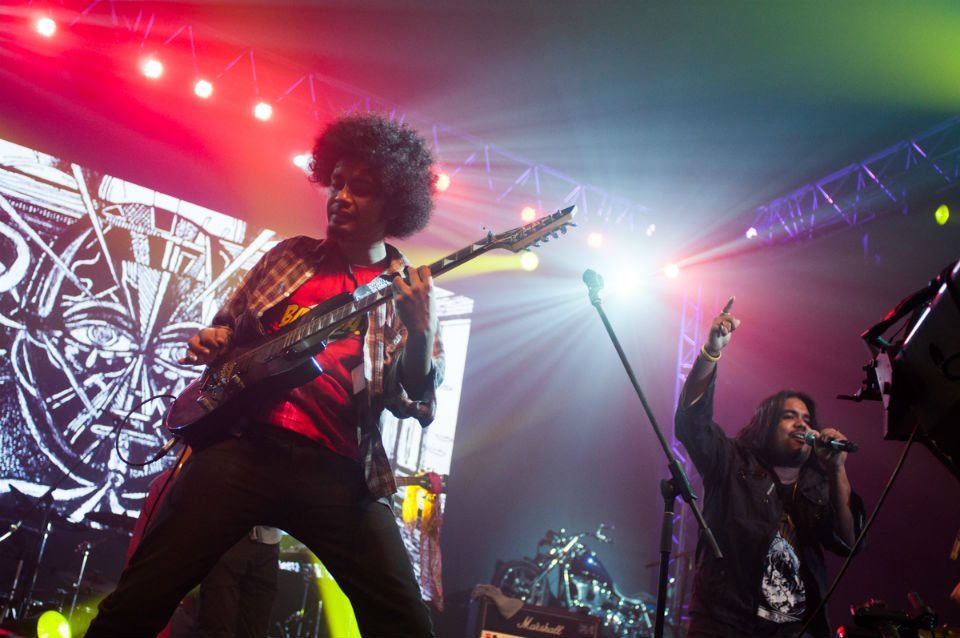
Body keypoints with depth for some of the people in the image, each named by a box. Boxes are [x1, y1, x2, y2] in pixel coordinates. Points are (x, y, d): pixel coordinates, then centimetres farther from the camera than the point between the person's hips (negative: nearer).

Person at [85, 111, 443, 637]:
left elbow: (418, 405, 2)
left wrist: (421, 330, -17)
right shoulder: (291, 256, 18)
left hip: (337, 470, -1)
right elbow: (228, 324, 29)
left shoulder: (410, 291, 10)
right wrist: (212, 342, 5)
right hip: (245, 440, 2)